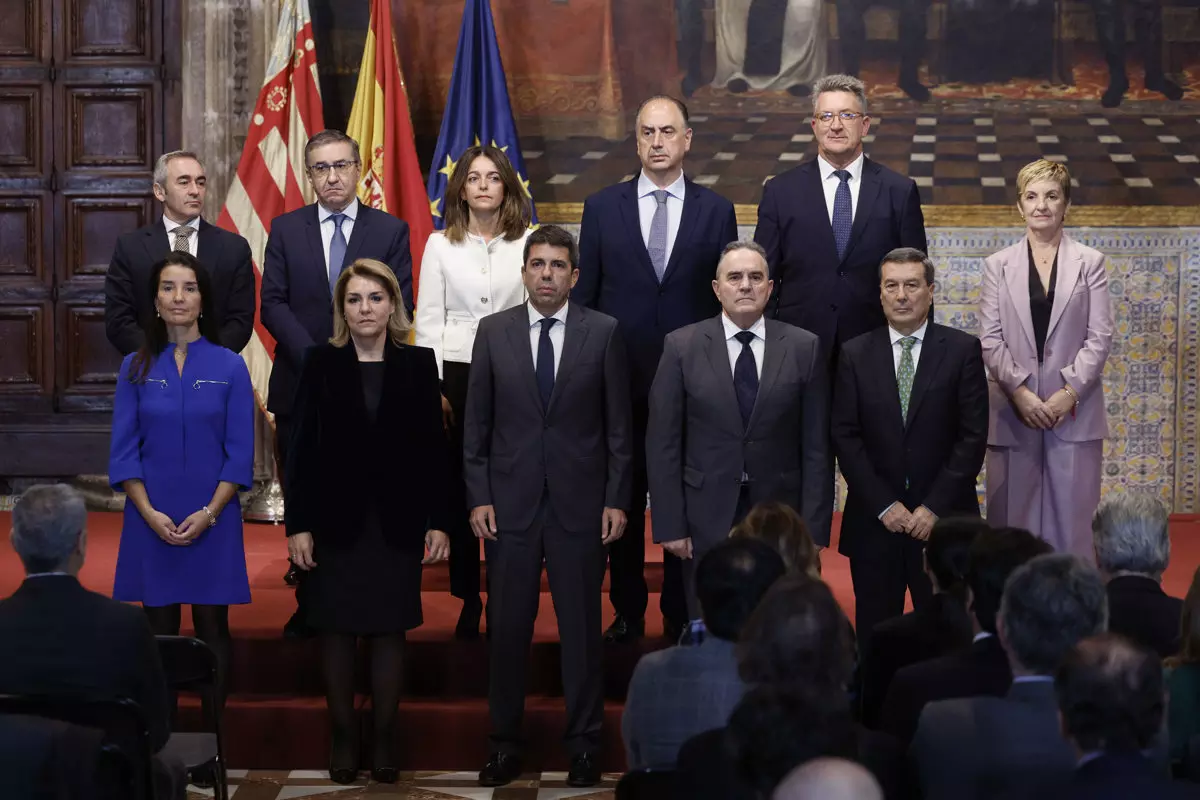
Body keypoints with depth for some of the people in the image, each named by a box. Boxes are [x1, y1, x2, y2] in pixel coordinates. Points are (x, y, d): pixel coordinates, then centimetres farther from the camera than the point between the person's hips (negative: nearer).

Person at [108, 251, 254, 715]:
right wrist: (149, 513, -11)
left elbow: (240, 452, -2)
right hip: (151, 520, 1)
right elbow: (123, 451, 1)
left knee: (212, 626, 3)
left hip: (213, 519, -1)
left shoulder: (229, 367, 0)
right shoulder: (136, 368, 4)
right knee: (159, 631, 4)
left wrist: (208, 513, -12)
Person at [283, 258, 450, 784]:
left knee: (389, 630, 5)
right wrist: (297, 524, -6)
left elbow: (433, 446, 3)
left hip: (397, 520, 0)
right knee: (337, 631, 4)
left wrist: (438, 521, -3)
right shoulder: (322, 364, 1)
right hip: (336, 519, 0)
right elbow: (302, 448, -1)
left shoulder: (418, 364, 3)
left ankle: (385, 738, 13)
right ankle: (342, 737, 13)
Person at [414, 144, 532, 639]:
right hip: (456, 375, 1)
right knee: (459, 487, 1)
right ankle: (468, 600, 10)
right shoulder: (440, 245, 8)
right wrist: (433, 388, -2)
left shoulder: (528, 243, 6)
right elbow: (428, 321, 6)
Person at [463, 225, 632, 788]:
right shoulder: (493, 332, 4)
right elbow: (476, 424, 6)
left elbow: (618, 424, 2)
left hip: (579, 504, -1)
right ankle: (504, 744, 15)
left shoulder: (603, 333, 1)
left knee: (581, 628, 5)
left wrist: (617, 500, -3)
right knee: (507, 629, 5)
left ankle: (584, 745, 15)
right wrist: (478, 498, -1)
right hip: (511, 504, 1)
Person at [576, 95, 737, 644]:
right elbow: (584, 294, 6)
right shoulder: (603, 207, 5)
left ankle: (680, 615, 15)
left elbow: (727, 297, 5)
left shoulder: (716, 211, 4)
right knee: (622, 501, 7)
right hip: (620, 378, 1)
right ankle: (627, 613, 19)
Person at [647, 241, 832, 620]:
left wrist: (814, 529, -3)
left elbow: (816, 446, 2)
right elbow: (663, 443, 0)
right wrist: (670, 525, -5)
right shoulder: (682, 347, 0)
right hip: (706, 519, 0)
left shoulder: (804, 348, 2)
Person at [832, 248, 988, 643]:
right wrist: (883, 505, -7)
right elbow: (845, 436, 1)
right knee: (875, 637, 5)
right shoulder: (855, 354, 5)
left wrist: (934, 507, -9)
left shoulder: (963, 350, 1)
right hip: (873, 521, 1)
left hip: (943, 520, -1)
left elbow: (974, 435, -3)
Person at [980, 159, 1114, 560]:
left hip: (1074, 411, -1)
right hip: (1014, 412, 1)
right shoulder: (999, 265, 7)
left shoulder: (1089, 263, 5)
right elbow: (990, 339, 1)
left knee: (1073, 517, 0)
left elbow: (1100, 337, 0)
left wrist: (1070, 392, -10)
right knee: (1013, 518, 3)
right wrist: (1019, 392, -10)